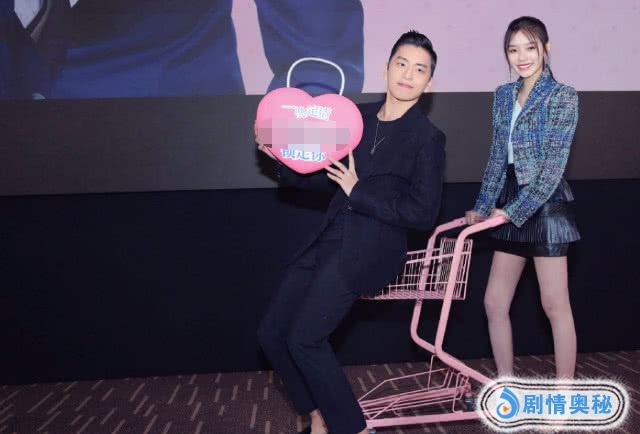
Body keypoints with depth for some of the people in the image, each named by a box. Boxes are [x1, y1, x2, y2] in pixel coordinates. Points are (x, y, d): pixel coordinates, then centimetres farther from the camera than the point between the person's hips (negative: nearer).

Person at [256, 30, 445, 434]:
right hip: (331, 238, 7)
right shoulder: (359, 116, 11)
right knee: (272, 333, 4)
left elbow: (423, 214, -9)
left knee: (304, 338, -17)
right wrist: (282, 156, 4)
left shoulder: (428, 137, -5)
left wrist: (359, 193, -11)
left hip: (372, 248, -6)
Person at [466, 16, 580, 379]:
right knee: (495, 303, 8)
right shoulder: (504, 96, 11)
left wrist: (513, 211, -18)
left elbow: (554, 165, -14)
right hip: (511, 208, 7)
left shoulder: (563, 97, -7)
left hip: (545, 206, -6)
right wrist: (483, 208, 8)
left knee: (555, 305, 0)